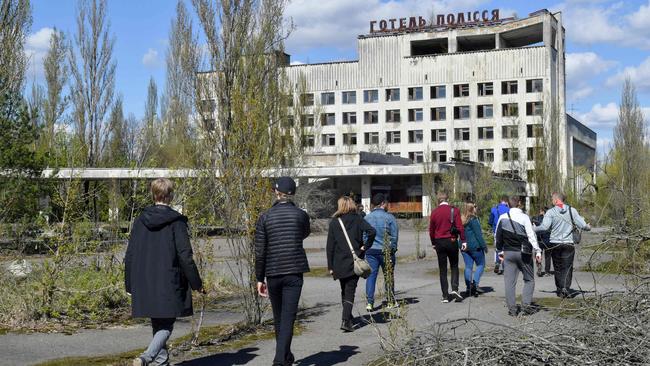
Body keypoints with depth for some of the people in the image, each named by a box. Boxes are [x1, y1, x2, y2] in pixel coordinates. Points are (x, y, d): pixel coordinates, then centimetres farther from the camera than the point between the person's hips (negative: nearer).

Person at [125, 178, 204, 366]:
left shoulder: (140, 220, 5)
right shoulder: (176, 221, -8)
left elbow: (130, 255, 7)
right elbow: (185, 255, -10)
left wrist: (130, 284, 15)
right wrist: (197, 283, -2)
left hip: (145, 285, 5)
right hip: (169, 284, -5)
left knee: (157, 325, 17)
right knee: (166, 326, -1)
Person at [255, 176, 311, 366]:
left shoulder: (265, 217, -3)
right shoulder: (301, 214, -2)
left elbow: (260, 251, -3)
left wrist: (260, 278, 3)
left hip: (273, 273, 1)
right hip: (294, 272, -1)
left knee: (278, 317, 18)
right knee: (288, 318, -2)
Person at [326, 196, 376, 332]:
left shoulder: (334, 222, 3)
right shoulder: (358, 219, 0)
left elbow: (330, 246, 1)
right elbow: (371, 231, -18)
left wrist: (330, 266, 4)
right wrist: (365, 246, -4)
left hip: (339, 263, 2)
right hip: (355, 262, -2)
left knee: (344, 291, 18)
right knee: (350, 291, -2)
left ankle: (348, 318, 27)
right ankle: (345, 320, -16)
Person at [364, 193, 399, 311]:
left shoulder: (366, 218, 2)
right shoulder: (389, 217, -7)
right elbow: (394, 235, -6)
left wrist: (365, 247, 13)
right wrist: (392, 248, 5)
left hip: (371, 251, 2)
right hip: (386, 251, -2)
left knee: (371, 275, 4)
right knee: (389, 276, 11)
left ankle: (370, 302, -5)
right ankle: (390, 301, 20)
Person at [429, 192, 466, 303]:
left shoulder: (434, 212, 1)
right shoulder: (454, 210, -4)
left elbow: (431, 230, 6)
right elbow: (460, 227, -9)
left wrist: (433, 243, 18)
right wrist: (463, 241, -2)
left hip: (439, 242, 1)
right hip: (452, 241, -1)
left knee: (442, 270, 7)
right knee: (454, 266, 13)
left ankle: (445, 295, 5)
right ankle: (454, 289, -6)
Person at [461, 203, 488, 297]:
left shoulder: (461, 220, 9)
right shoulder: (473, 220, -12)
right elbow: (478, 234, -12)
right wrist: (484, 246, -6)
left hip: (464, 246, 7)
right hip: (475, 246, -7)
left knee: (468, 266, 8)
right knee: (481, 264, 6)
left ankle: (468, 287, 6)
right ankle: (475, 283, -7)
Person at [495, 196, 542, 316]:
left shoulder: (502, 218, 4)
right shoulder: (524, 217, -9)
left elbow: (498, 237, 10)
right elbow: (531, 235, -12)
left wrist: (500, 252, 20)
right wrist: (537, 251, -9)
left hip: (508, 253, 3)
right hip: (523, 253, -3)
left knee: (509, 281, 5)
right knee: (529, 280, 11)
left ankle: (512, 309, 4)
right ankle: (526, 305, 0)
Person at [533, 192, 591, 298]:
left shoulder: (551, 212, -7)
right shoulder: (572, 210, 0)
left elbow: (545, 227, -19)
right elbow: (582, 225, 0)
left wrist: (533, 229, -3)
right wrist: (588, 227, 22)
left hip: (555, 244, 0)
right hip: (568, 243, 1)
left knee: (558, 268, 11)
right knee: (567, 267, 2)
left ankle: (559, 290, 15)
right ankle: (565, 288, -13)